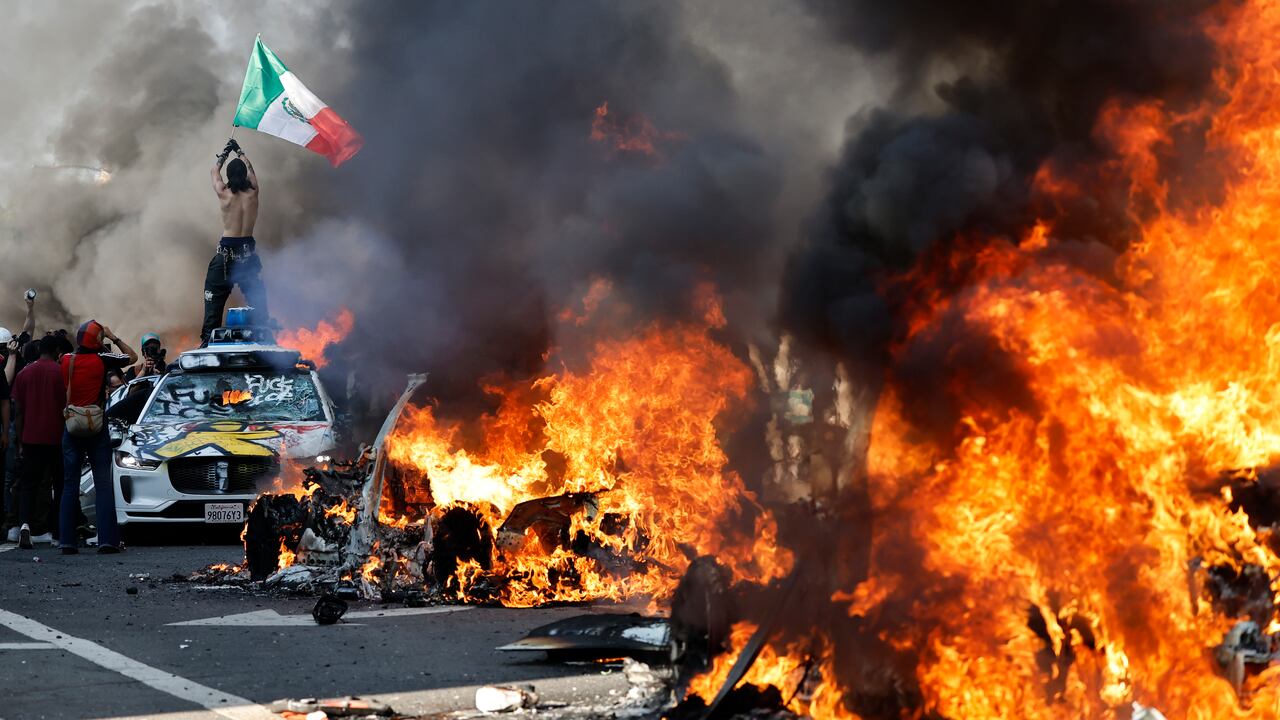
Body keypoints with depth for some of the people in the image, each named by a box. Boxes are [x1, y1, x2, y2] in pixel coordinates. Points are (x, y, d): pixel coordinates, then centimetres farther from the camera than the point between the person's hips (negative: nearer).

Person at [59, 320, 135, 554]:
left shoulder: (66, 361, -1)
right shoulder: (102, 360, -9)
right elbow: (133, 357, 4)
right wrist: (114, 338, 9)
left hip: (71, 429, 3)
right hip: (96, 428, -3)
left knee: (70, 484, 6)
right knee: (103, 484, 0)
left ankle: (67, 541, 2)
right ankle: (107, 539, -8)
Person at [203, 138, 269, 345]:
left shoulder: (224, 194, -8)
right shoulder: (252, 193, -2)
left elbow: (214, 171, 13)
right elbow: (250, 169, 18)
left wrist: (225, 152, 28)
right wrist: (239, 151, 33)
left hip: (227, 252, -2)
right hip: (248, 251, 2)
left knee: (215, 299, 2)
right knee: (257, 298, 9)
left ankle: (208, 341, -3)